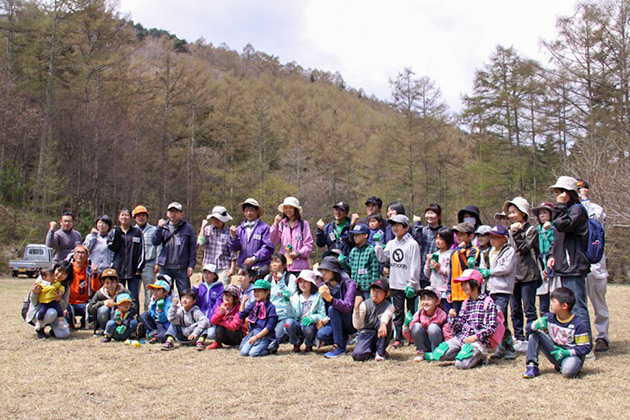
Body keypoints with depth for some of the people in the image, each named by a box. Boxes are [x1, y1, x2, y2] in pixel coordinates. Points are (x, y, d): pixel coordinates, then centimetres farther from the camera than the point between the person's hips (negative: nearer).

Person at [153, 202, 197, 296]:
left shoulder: (188, 228, 3)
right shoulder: (163, 227, 10)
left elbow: (193, 247, 2)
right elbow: (155, 242, -2)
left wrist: (191, 265, -5)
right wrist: (159, 228, -15)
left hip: (182, 268, -2)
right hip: (165, 268, 3)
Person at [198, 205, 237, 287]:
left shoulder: (229, 232, 0)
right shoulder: (207, 229, 7)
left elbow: (233, 252, 2)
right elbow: (200, 243, -9)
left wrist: (232, 268, -2)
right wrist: (203, 227, -4)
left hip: (224, 268, -2)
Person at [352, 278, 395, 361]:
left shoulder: (389, 306, -7)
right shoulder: (365, 304, -5)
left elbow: (386, 315, -36)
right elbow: (357, 326, -15)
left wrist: (383, 324, -60)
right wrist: (356, 308, -30)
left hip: (381, 338, 0)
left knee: (384, 320, -30)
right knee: (357, 355, -29)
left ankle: (380, 352, -17)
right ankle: (371, 352, 8)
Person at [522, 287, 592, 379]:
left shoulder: (578, 323, -16)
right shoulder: (549, 317, -3)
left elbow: (586, 347, -14)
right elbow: (528, 327, -4)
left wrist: (567, 352, -26)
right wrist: (537, 325, -28)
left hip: (571, 354, -5)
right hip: (555, 353, 5)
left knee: (568, 371, -38)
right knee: (535, 333, -12)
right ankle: (532, 366, -11)